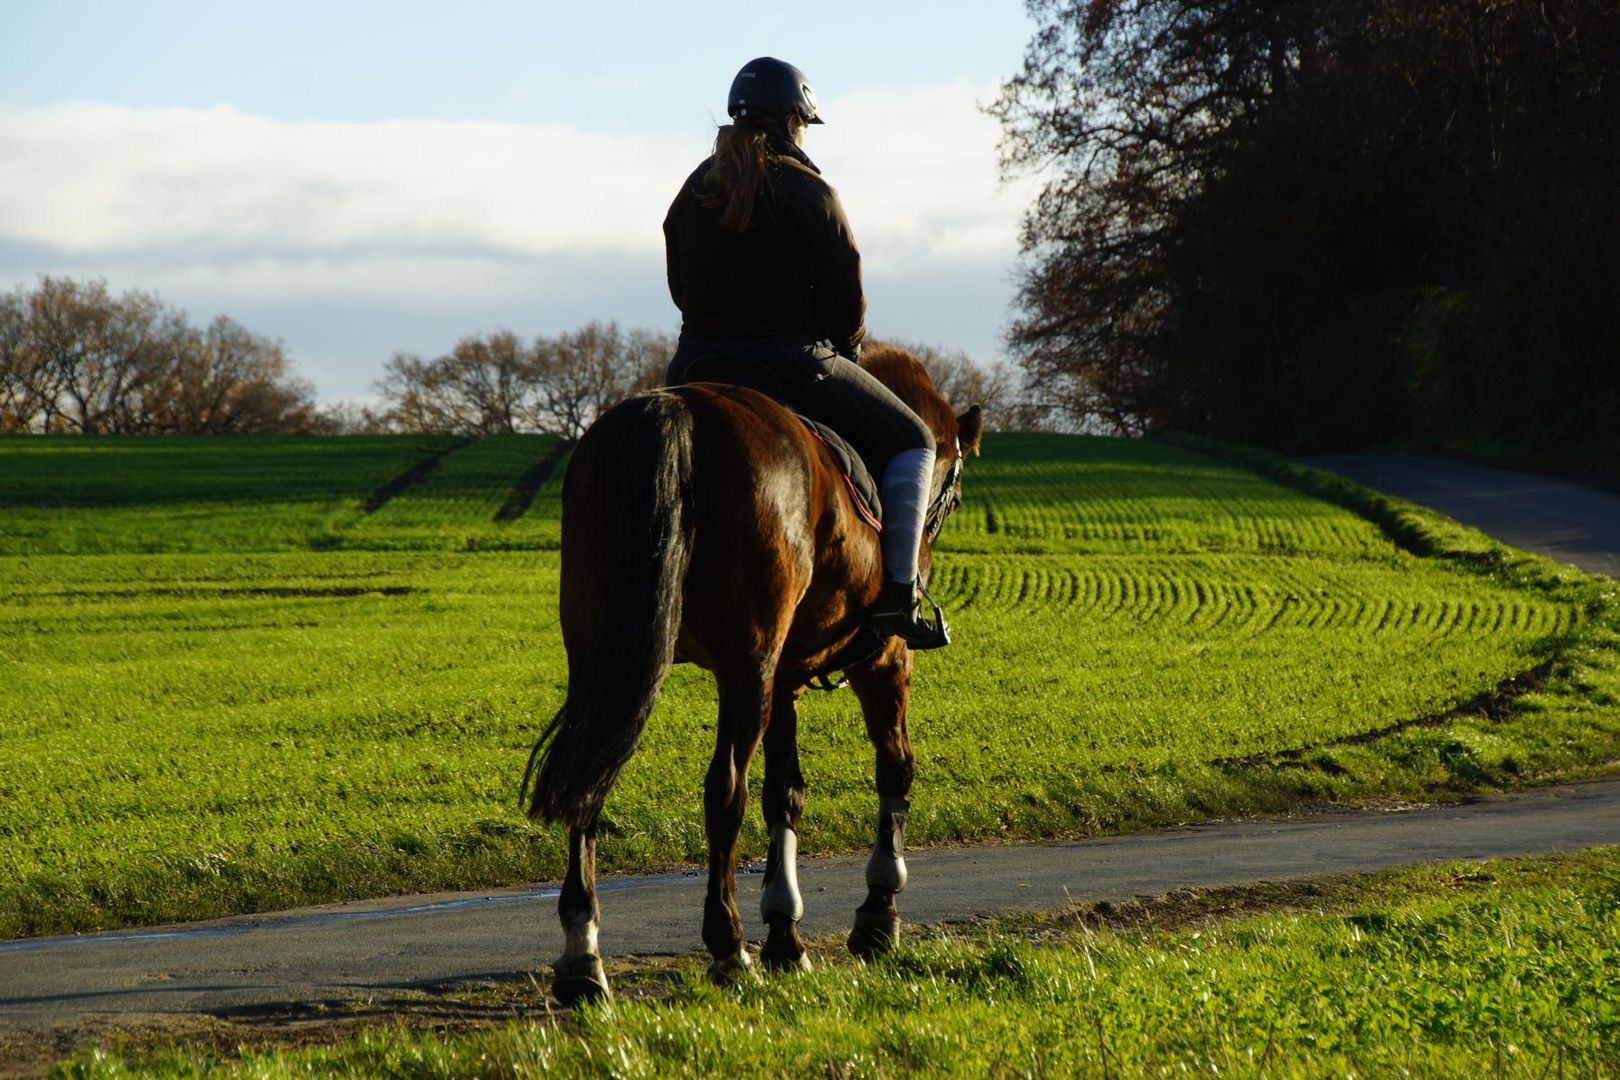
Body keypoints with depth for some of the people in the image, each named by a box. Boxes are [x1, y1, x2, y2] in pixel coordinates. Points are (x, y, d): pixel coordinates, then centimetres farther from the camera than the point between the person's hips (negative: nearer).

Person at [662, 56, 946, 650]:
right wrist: (843, 347, 12)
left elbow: (680, 288, 13)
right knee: (911, 443, 9)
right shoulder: (807, 191, -9)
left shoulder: (694, 191, 8)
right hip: (792, 365, -5)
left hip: (699, 363, 5)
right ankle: (896, 594, -4)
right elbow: (846, 295, -8)